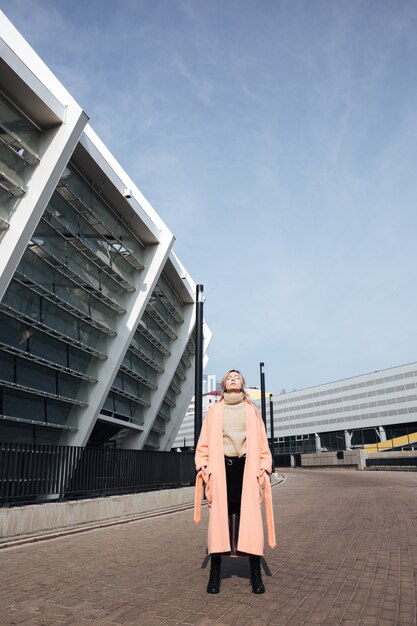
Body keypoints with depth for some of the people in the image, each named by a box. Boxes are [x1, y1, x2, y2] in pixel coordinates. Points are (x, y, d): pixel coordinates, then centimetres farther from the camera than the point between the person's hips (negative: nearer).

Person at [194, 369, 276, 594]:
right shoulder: (214, 410, 12)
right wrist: (203, 466, -1)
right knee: (219, 517, -1)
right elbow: (204, 442, 10)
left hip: (247, 467, 1)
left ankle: (256, 574, 7)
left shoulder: (251, 410, 14)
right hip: (221, 467, 0)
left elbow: (262, 442, 11)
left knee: (250, 517, -2)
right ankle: (215, 574, 8)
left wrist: (264, 467, 1)